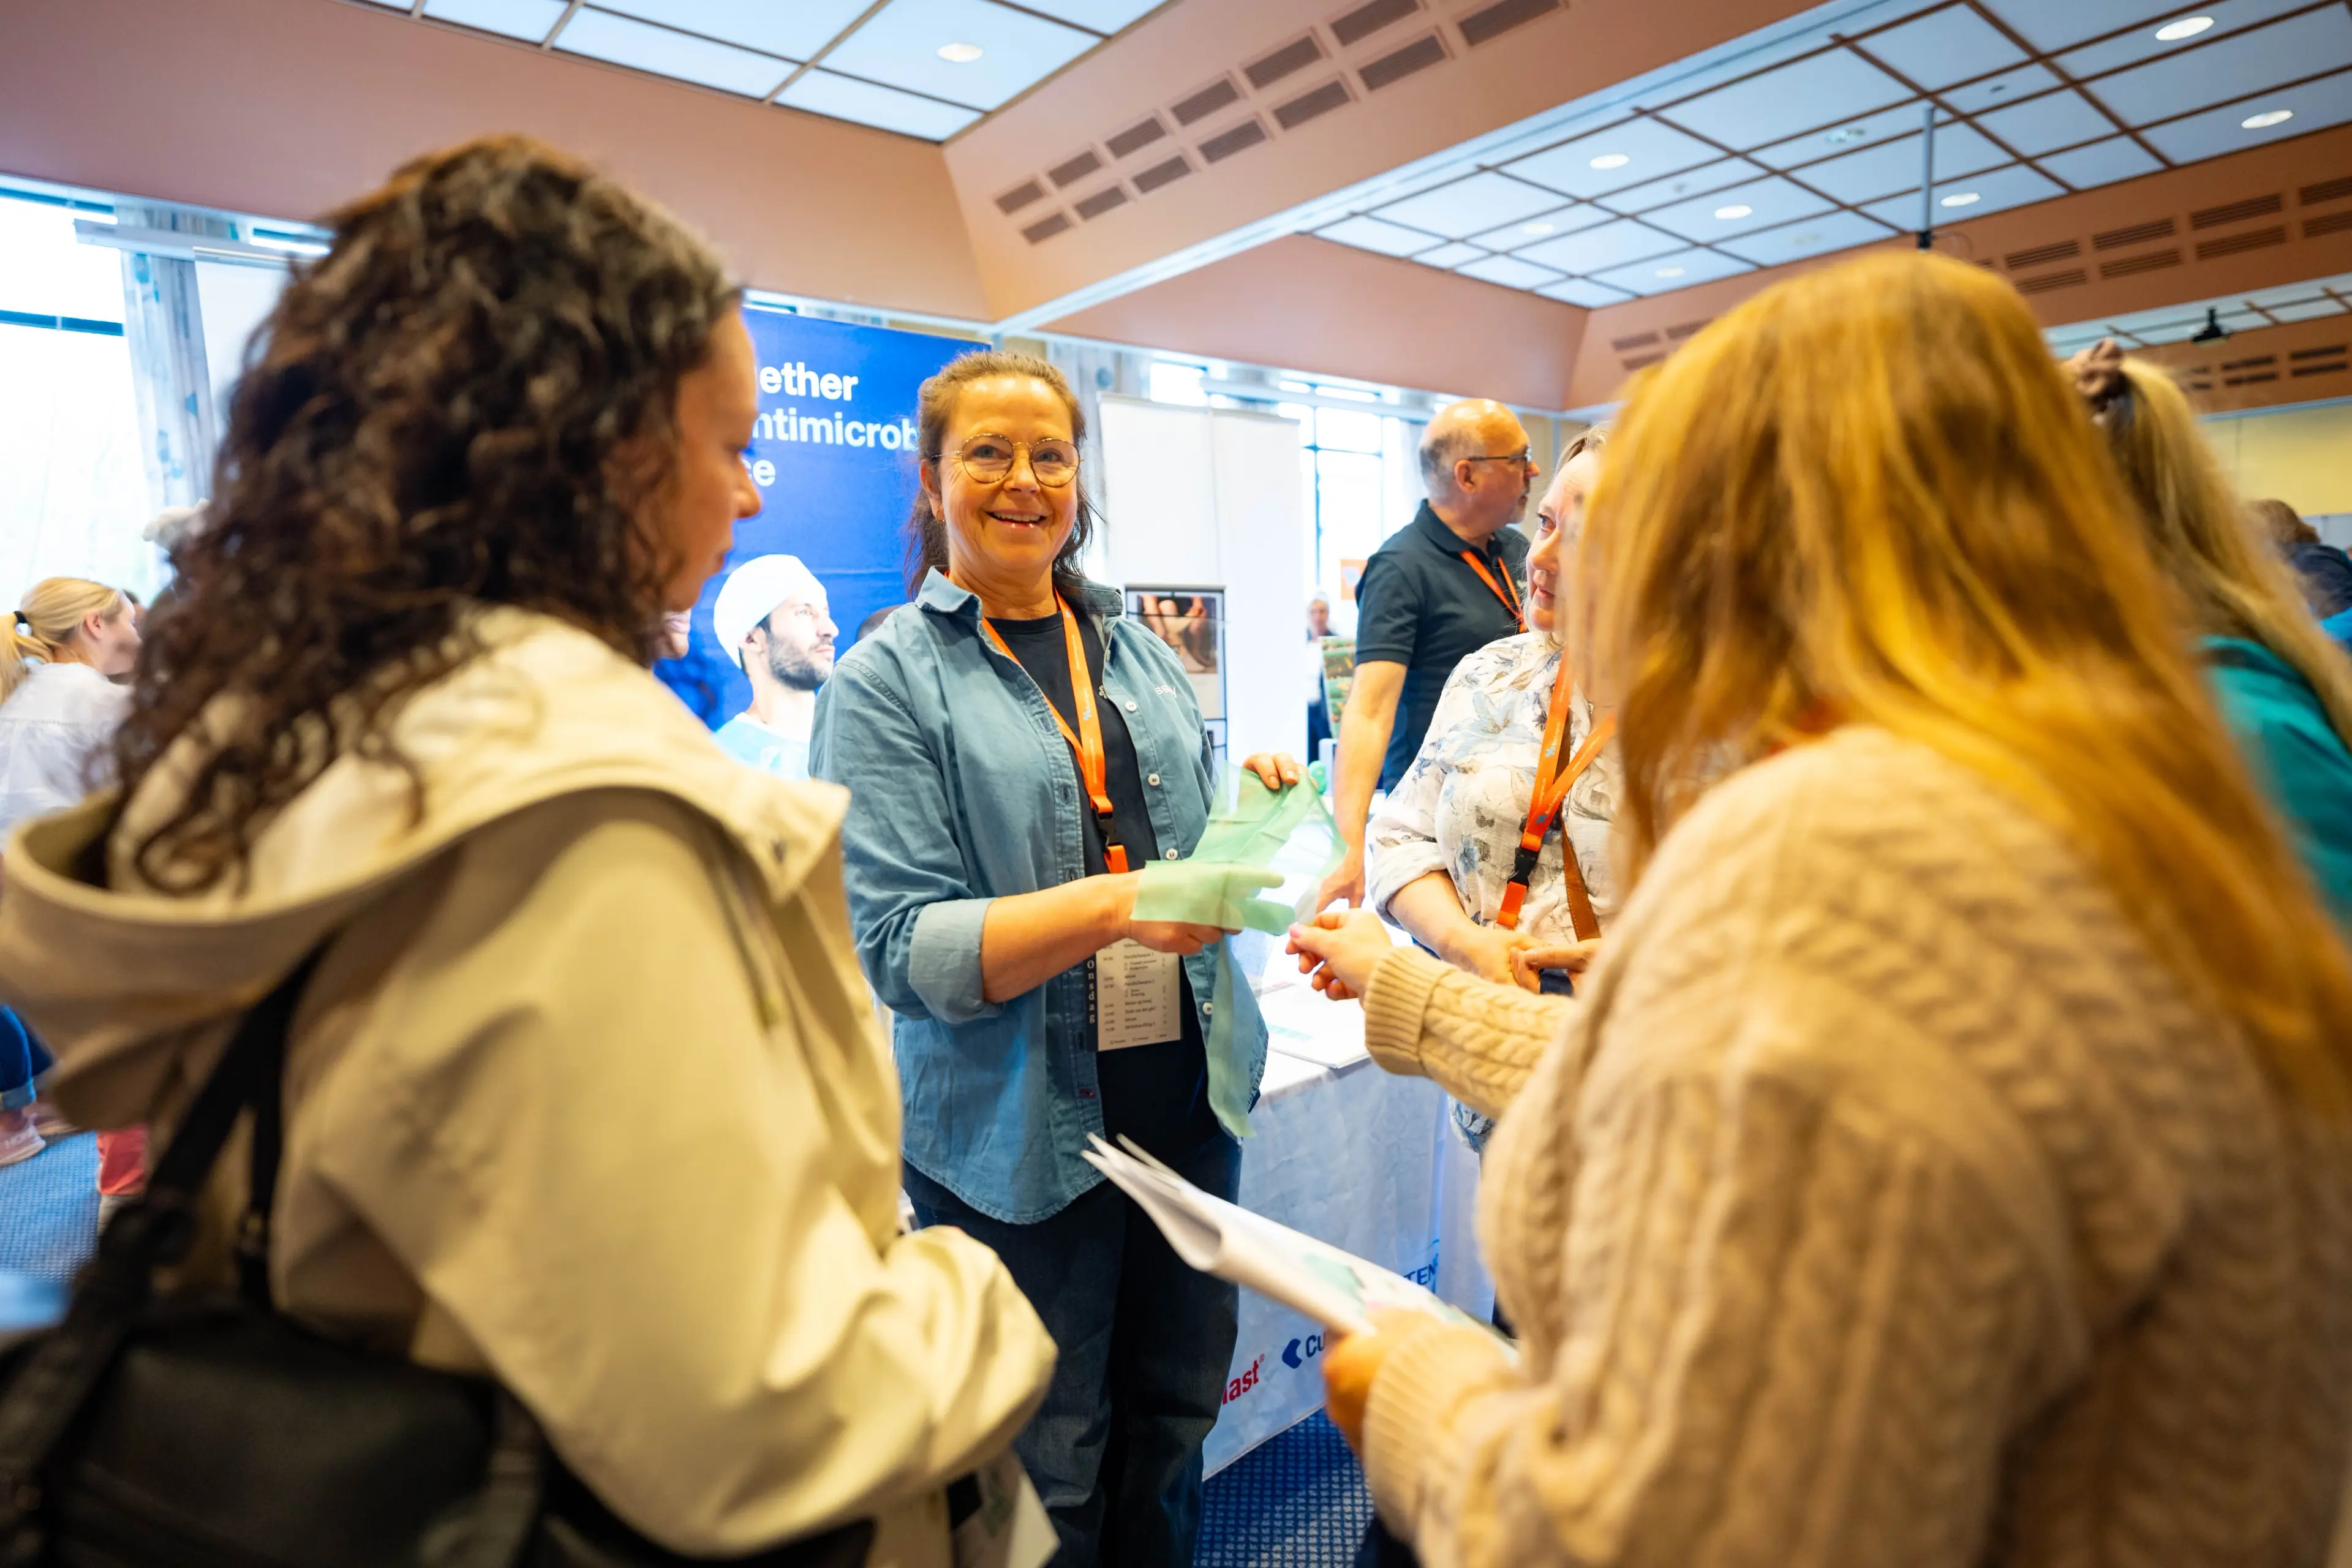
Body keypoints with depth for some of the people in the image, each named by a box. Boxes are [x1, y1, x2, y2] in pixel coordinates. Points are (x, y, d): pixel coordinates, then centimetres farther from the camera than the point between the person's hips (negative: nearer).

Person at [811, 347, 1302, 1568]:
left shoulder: (1140, 653, 9)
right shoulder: (887, 680, -8)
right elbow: (899, 946, -16)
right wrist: (1112, 903, -29)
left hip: (1187, 1098, 5)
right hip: (1016, 1137, -5)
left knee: (1175, 1420, 22)